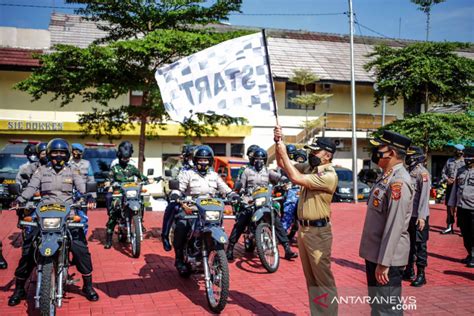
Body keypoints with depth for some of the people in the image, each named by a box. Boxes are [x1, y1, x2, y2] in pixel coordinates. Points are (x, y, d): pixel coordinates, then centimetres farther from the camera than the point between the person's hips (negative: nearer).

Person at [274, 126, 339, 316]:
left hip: (318, 231, -8)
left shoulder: (329, 176, -19)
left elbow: (296, 178, -25)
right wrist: (278, 143, -4)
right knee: (310, 277, 16)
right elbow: (283, 165, 11)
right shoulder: (309, 167, 8)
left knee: (323, 278, -2)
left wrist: (284, 153, -19)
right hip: (303, 228, 9)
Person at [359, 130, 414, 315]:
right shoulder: (386, 177, 10)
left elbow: (395, 226, -24)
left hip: (386, 257, -10)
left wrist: (383, 262, -23)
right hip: (374, 253, 10)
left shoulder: (399, 182, -20)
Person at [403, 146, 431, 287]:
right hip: (407, 215, 8)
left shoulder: (422, 173, -12)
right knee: (408, 244, 16)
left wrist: (422, 217, -23)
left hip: (418, 217, -8)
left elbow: (424, 196, -18)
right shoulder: (410, 172, 11)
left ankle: (421, 274, 11)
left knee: (419, 245, 1)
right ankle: (409, 271, 28)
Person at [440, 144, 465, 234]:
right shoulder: (449, 161, 12)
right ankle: (449, 227, 21)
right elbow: (443, 172, 15)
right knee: (449, 206, 10)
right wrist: (447, 179, -3)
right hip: (450, 186, 5)